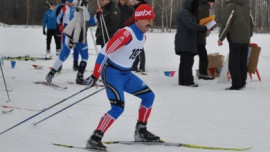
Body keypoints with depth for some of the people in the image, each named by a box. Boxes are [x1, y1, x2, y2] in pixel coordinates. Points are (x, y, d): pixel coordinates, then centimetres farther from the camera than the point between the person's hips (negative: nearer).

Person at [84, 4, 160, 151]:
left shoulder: (143, 36, 6)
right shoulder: (126, 33, -22)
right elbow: (104, 52, -24)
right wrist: (95, 76, -24)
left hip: (126, 74, 9)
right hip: (112, 72, -9)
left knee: (149, 96, 10)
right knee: (118, 108, -20)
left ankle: (141, 132, 22)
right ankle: (94, 139, -16)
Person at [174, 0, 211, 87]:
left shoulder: (189, 14, 21)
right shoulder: (183, 13, -12)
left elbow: (193, 26, 17)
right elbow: (191, 25, -23)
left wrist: (204, 30, 1)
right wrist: (204, 29, -20)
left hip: (188, 43, 10)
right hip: (184, 43, -10)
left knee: (184, 62, 10)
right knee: (188, 61, -12)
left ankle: (182, 81, 12)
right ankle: (189, 82, -14)